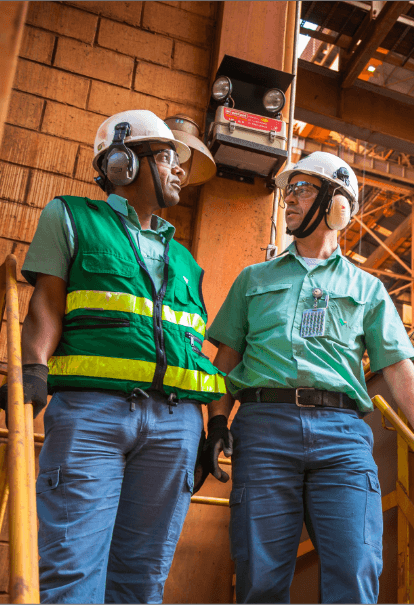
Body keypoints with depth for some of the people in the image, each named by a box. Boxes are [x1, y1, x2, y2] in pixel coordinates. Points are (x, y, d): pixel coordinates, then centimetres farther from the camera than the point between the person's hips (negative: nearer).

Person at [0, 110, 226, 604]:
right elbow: (47, 303, 2)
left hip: (174, 418, 5)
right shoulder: (71, 217, 14)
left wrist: (207, 423, 14)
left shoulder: (183, 259, 26)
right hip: (91, 408, -4)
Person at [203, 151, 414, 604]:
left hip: (342, 431, 0)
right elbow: (227, 357, 16)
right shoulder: (254, 278, 22)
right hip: (264, 423, 1)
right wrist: (217, 422, 2)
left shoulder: (367, 288, 19)